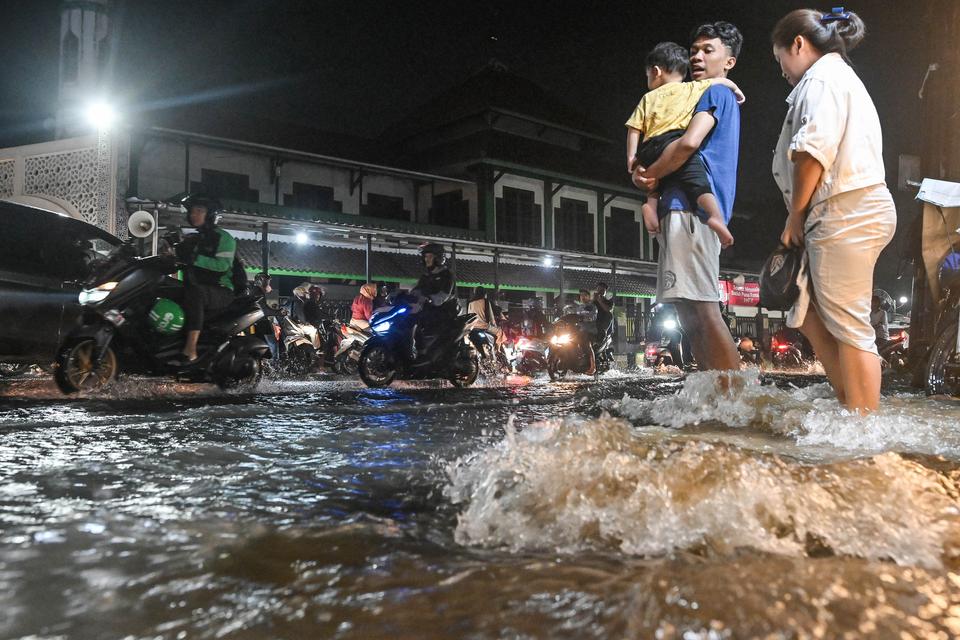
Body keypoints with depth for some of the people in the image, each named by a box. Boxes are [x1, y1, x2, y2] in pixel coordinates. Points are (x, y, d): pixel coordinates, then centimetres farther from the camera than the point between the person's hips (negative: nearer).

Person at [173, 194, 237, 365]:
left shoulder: (223, 238, 1)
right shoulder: (192, 239, 22)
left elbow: (222, 265, -16)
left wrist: (195, 258, -25)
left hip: (222, 292, -7)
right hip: (199, 291, 7)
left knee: (194, 291, -38)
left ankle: (190, 350, -45)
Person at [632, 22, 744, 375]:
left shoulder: (716, 93, 1)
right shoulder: (724, 102, 31)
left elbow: (689, 142, -17)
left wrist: (648, 174, -4)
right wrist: (650, 175, 6)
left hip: (690, 208, -10)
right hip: (684, 210, 10)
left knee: (703, 308, -15)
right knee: (690, 309, 9)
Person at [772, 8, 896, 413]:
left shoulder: (822, 77, -3)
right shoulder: (843, 77, 29)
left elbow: (813, 150, -18)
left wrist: (795, 216, -9)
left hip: (845, 214, -10)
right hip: (846, 217, 10)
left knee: (848, 327, -8)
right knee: (810, 316, 11)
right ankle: (853, 406, 12)